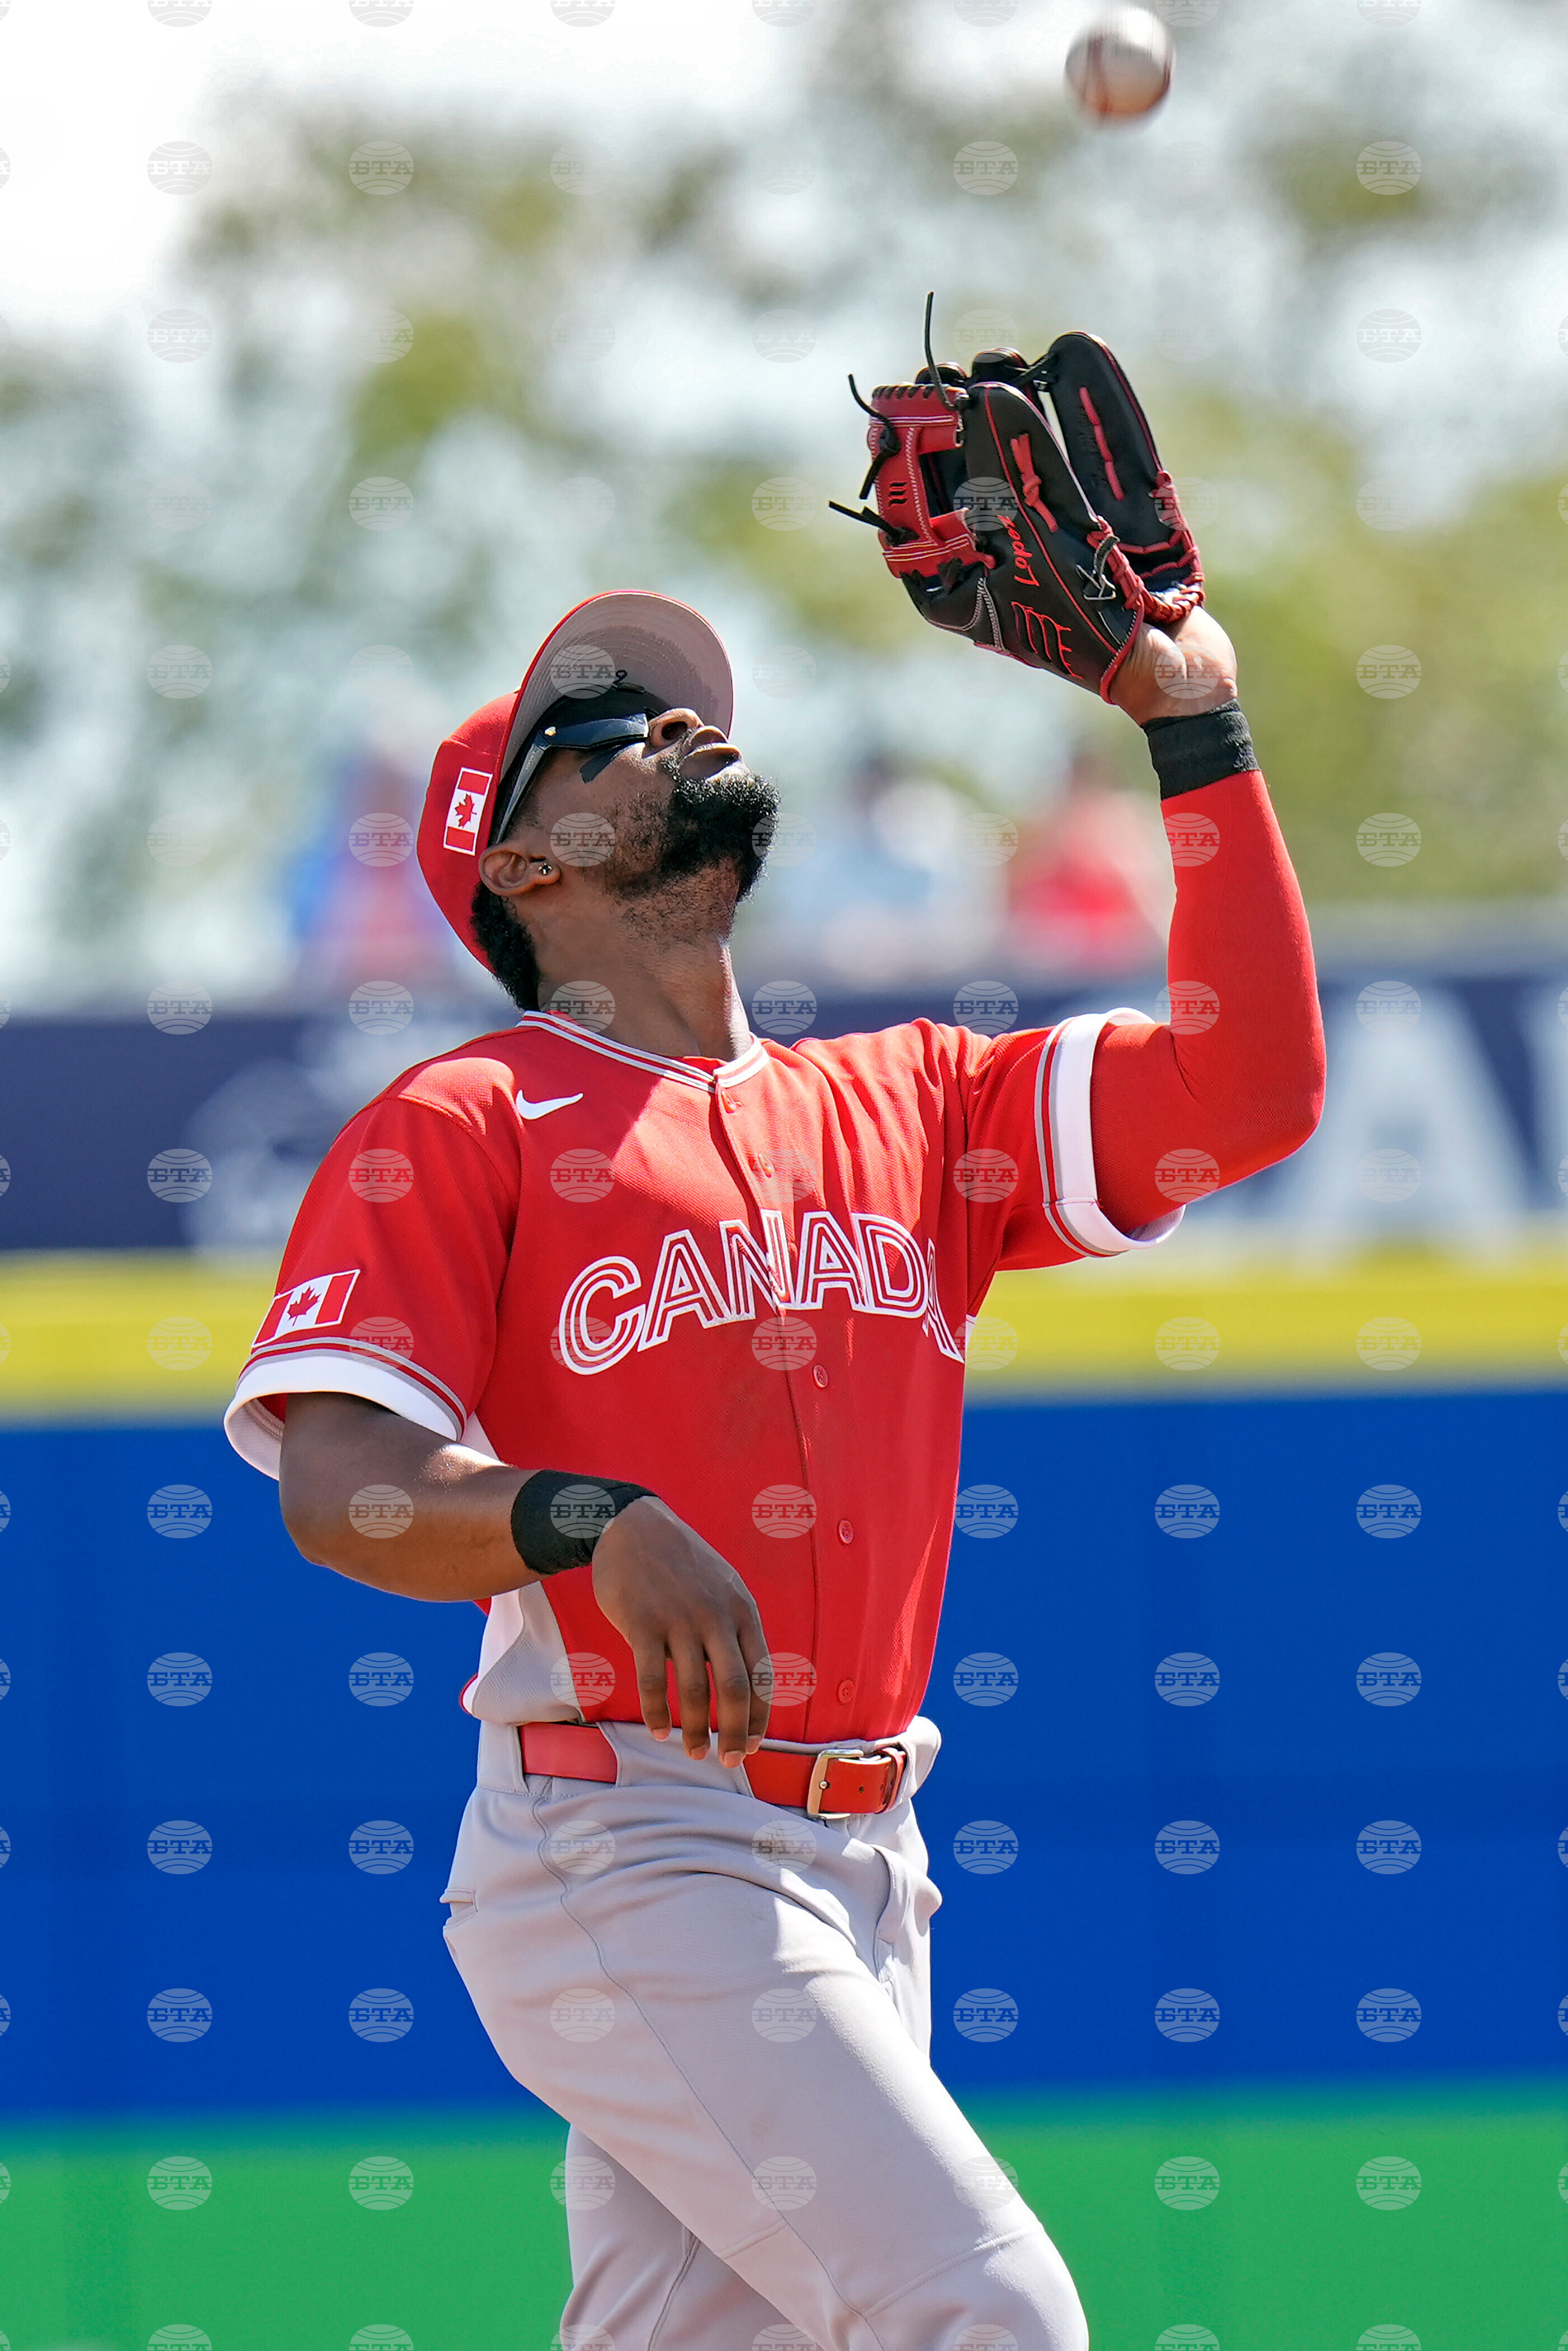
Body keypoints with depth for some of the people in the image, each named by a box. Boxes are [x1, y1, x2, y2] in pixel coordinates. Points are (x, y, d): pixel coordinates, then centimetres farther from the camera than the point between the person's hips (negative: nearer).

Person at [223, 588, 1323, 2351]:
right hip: (629, 1858, -6)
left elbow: (1251, 1091, 10)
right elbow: (340, 1487, -12)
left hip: (862, 1877, 6)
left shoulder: (902, 1110, 18)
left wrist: (1194, 729, 7)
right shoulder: (460, 1127, 0)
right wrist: (595, 1522, -32)